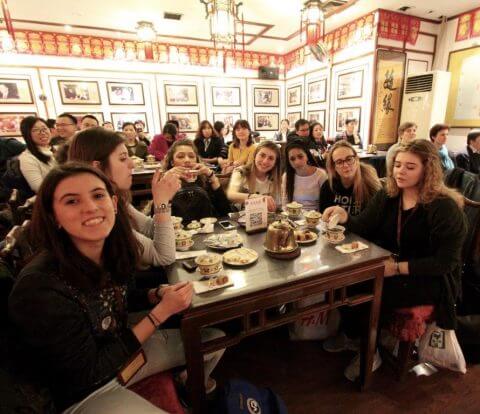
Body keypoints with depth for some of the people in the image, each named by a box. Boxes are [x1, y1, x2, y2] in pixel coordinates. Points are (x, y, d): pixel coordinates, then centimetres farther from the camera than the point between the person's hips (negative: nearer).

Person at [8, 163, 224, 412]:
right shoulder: (40, 287, -32)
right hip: (82, 393, -5)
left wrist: (159, 294, -13)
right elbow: (90, 373, -22)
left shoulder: (113, 249, -14)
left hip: (121, 347, 6)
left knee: (215, 339, 11)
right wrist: (162, 311, -25)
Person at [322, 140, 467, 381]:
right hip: (389, 266, 5)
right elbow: (364, 228, -8)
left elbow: (445, 261, -17)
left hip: (431, 279, -5)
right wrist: (345, 218, -30)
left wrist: (398, 268, -25)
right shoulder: (387, 196, 0)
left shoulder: (445, 207, -16)